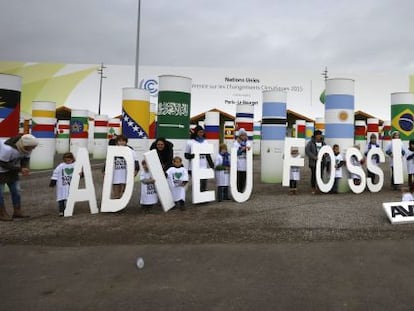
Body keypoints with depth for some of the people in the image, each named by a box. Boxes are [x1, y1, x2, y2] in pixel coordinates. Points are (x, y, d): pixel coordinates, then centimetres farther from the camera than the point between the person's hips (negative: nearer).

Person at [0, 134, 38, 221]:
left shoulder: (27, 148, -15)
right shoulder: (8, 149, -36)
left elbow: (26, 159, -1)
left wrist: (25, 168, -21)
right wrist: (20, 169, -28)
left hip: (12, 171, 7)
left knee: (16, 191, 8)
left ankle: (17, 212, 17)